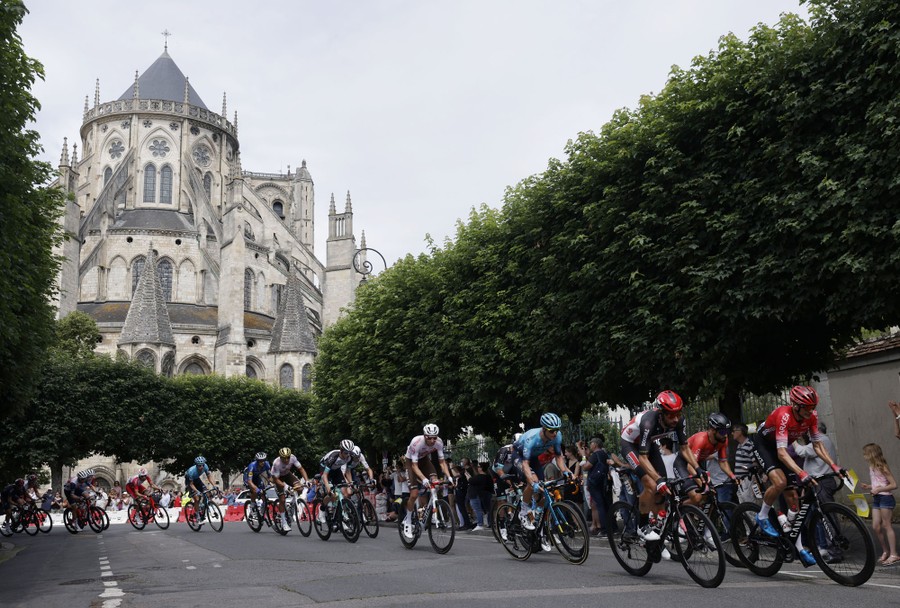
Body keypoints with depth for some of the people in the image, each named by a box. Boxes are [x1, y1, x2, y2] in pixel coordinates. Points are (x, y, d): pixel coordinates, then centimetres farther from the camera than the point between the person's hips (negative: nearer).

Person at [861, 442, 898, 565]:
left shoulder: (882, 468, -13)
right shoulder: (871, 468, 11)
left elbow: (894, 485, -14)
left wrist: (879, 489, -21)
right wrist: (868, 487, 4)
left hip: (885, 498, -8)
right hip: (876, 499, 8)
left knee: (886, 525, -5)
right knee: (875, 527, 4)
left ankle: (893, 554, 0)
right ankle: (886, 552, 16)